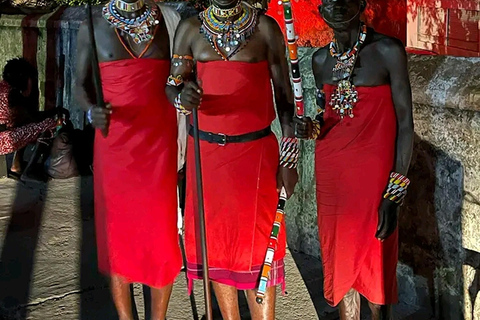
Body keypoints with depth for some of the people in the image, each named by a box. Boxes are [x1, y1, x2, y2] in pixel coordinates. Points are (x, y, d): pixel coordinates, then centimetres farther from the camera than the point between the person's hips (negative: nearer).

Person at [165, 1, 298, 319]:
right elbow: (171, 84, 2)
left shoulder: (265, 27, 0)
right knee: (215, 237, 9)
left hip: (256, 150, -2)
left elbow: (283, 90, 2)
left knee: (258, 243, -1)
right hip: (205, 149, 2)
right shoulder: (191, 28, 5)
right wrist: (182, 97, -24)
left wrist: (289, 156, -2)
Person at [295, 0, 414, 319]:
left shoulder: (388, 51, -9)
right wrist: (311, 128, -6)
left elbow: (405, 122, -10)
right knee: (339, 257, 12)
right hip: (330, 171, 5)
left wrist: (394, 194, -15)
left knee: (374, 263, 3)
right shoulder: (321, 59, 7)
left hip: (373, 173, -5)